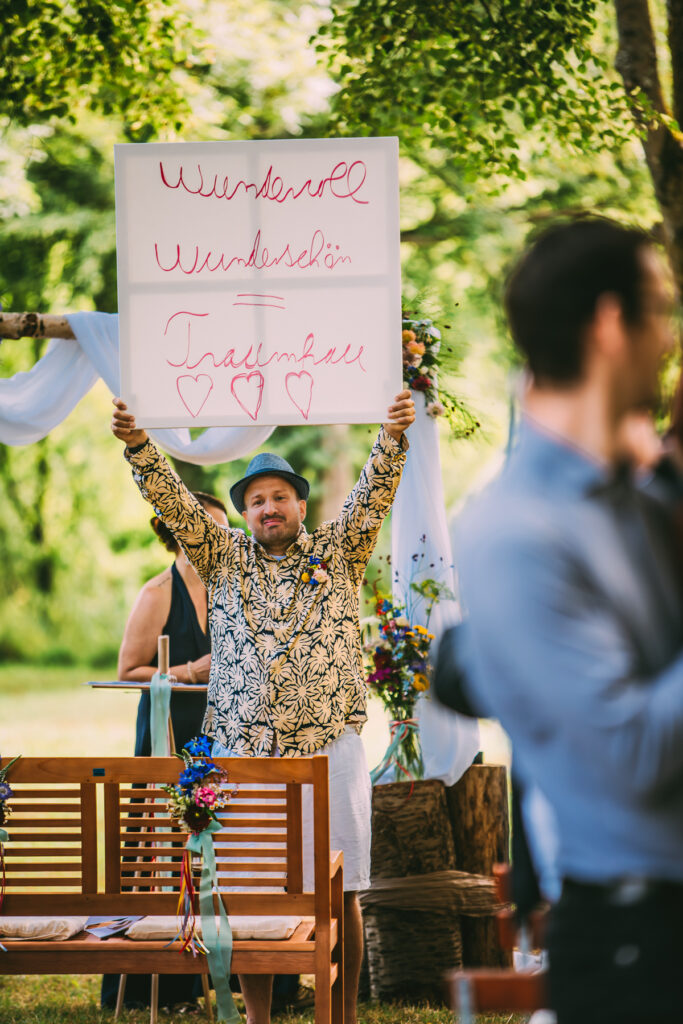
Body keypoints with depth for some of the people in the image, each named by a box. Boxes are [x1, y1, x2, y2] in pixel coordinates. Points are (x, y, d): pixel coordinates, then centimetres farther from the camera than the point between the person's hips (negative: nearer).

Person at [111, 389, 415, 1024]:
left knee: (339, 893, 1)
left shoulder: (338, 553, 9)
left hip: (329, 749, -1)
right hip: (242, 751, 1)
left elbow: (373, 495, -5)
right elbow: (174, 504, 1)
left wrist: (392, 438, -23)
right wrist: (137, 445, -14)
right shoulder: (224, 558, 12)